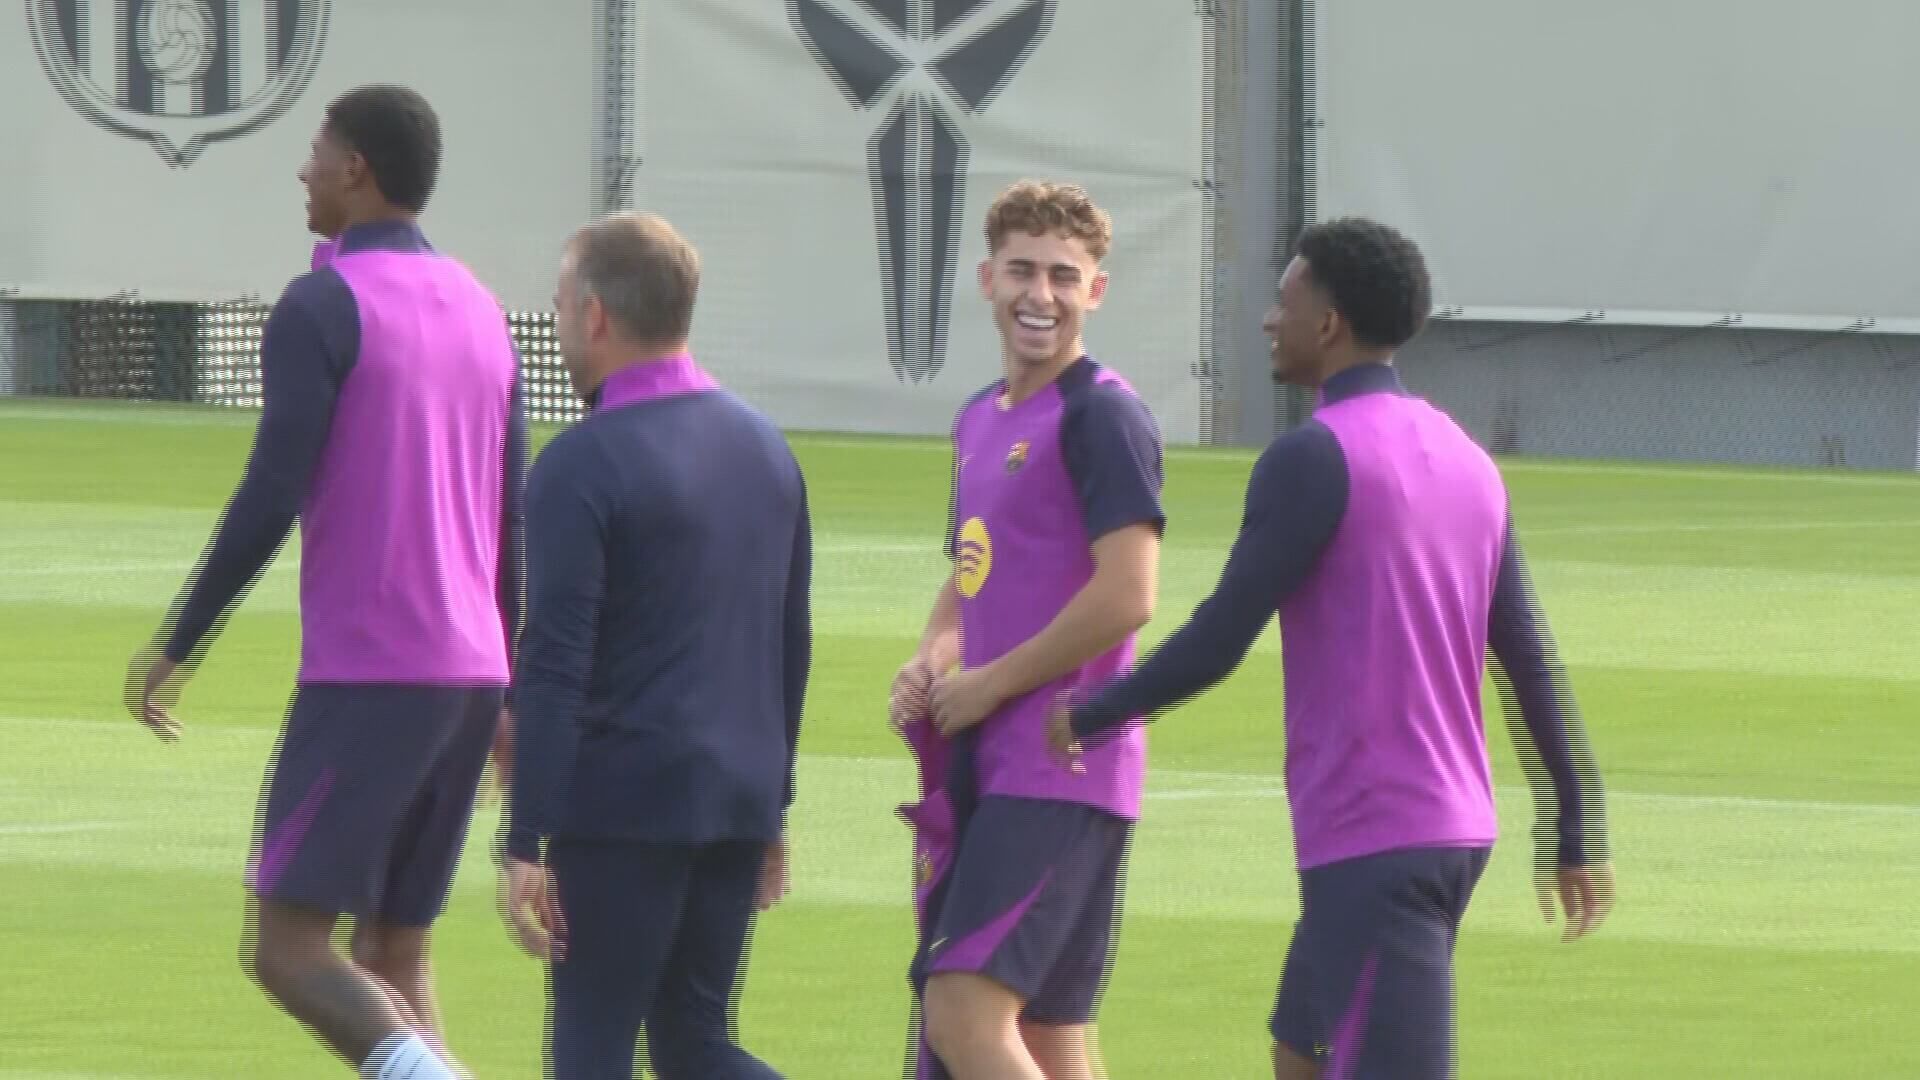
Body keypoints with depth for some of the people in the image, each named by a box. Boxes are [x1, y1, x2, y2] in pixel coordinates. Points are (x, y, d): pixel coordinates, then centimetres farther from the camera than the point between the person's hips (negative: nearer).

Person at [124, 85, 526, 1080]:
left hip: (362, 677, -8)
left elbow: (270, 500, -17)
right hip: (466, 674, 8)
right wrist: (510, 702, 22)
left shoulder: (319, 308, -11)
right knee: (390, 958, 13)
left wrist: (173, 649, -6)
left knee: (284, 952, -4)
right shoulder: (480, 315, 13)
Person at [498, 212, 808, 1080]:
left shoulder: (582, 467, -12)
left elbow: (555, 670, -16)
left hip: (625, 805, -7)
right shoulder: (765, 448, 12)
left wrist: (527, 845, -14)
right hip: (738, 800, 7)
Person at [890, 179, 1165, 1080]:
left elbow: (1126, 596, -19)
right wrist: (930, 661, 6)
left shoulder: (1101, 416, -10)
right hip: (990, 770, 9)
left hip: (1061, 769, -9)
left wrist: (988, 684, -11)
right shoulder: (980, 420, 17)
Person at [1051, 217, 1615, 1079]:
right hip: (1454, 829, 9)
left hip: (1369, 845, -9)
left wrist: (1088, 718, 2)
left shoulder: (1309, 460, -13)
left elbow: (1218, 642, -13)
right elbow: (1529, 661, 15)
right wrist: (1577, 833, 19)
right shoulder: (1465, 465, 12)